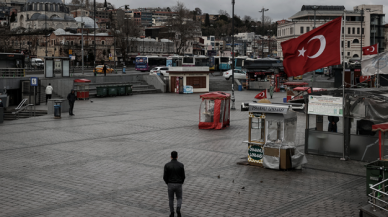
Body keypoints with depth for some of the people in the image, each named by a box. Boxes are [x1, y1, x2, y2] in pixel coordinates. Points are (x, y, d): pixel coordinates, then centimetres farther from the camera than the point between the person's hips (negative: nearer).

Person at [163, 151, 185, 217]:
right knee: (179, 199, 18)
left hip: (170, 185, 0)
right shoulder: (181, 165, -11)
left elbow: (165, 177, -7)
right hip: (178, 185, 0)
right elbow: (183, 176, -6)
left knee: (171, 199, 21)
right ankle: (178, 210, -8)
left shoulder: (167, 165, -11)